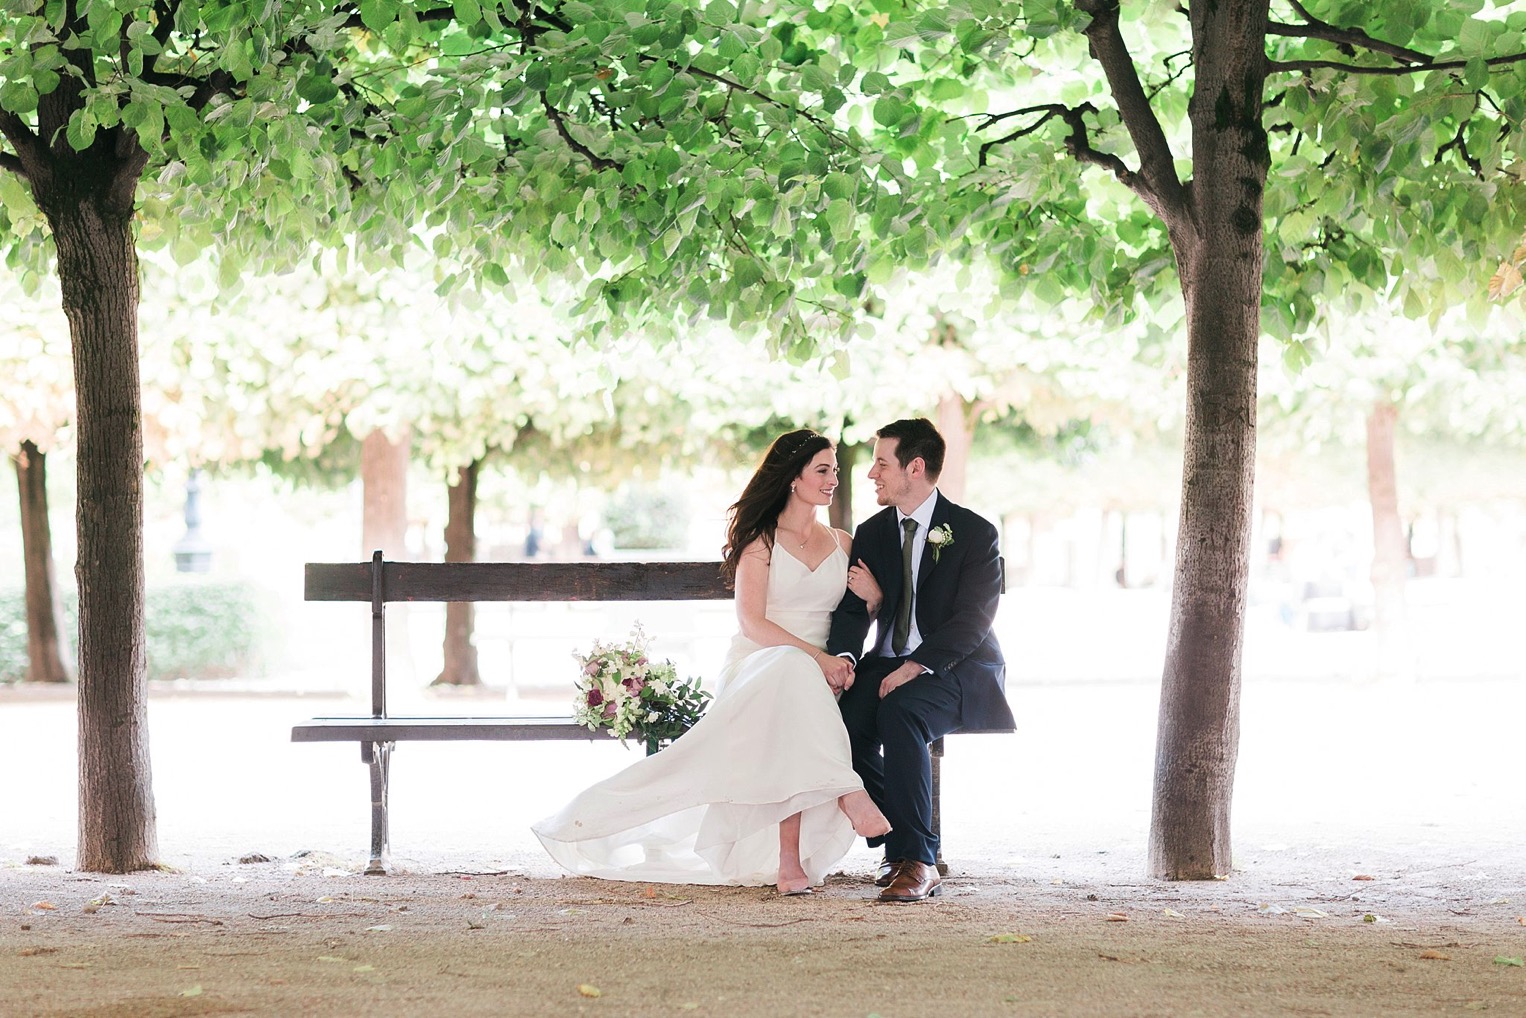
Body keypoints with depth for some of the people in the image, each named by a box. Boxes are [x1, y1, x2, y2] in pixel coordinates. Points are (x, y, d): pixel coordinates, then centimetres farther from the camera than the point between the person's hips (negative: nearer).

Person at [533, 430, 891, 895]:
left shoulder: (842, 544, 17)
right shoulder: (760, 540, 3)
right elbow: (753, 622, -8)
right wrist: (819, 659, -19)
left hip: (817, 676, 3)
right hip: (756, 667, -3)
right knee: (794, 671, -42)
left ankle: (789, 857, -45)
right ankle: (846, 793, -48)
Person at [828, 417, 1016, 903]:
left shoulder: (974, 533, -6)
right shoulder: (871, 533, 11)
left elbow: (972, 621, -15)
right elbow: (850, 609, 6)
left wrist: (918, 665, -29)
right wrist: (842, 656, -17)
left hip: (957, 671, -5)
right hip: (890, 665, 5)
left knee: (900, 710, -37)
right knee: (846, 718, -28)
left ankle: (918, 860, -34)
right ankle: (897, 848, -15)